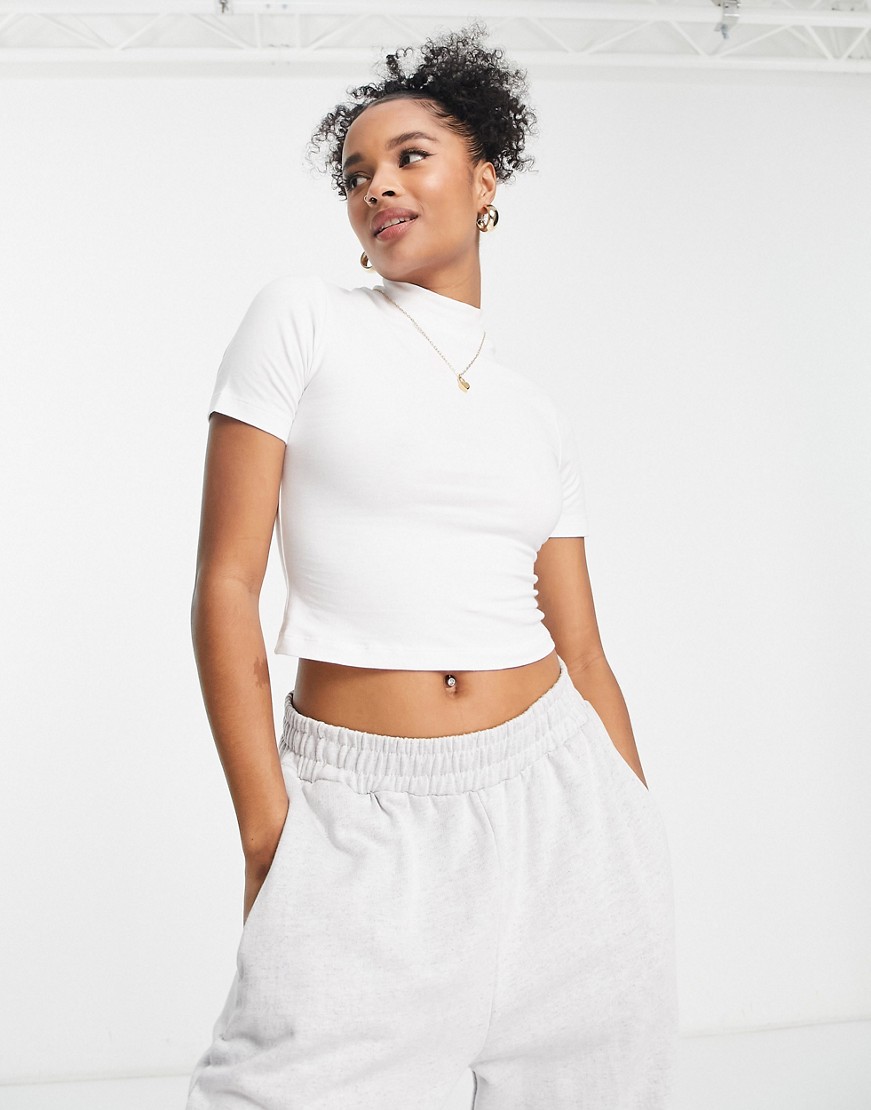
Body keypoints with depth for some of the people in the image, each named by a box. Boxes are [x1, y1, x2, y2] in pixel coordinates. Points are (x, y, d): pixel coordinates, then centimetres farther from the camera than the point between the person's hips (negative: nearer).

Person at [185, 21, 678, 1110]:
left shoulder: (538, 414, 12)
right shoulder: (302, 318, 1)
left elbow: (582, 653, 13)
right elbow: (225, 583, -4)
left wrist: (650, 848, 12)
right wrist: (268, 835, -9)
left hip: (557, 805, 4)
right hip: (362, 819, -3)